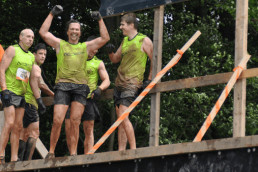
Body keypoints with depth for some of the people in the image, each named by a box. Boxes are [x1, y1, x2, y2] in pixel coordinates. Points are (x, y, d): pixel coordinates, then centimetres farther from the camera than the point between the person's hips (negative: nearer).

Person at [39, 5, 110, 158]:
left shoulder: (86, 47, 18)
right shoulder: (60, 44, 15)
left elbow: (105, 38, 15)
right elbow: (43, 32, 7)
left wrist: (100, 20, 11)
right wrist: (52, 14, 6)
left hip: (80, 87, 1)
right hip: (62, 86, -1)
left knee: (75, 122, -3)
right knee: (57, 120, -10)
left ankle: (73, 154, -1)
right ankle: (51, 152, -1)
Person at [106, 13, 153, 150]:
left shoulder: (144, 41, -4)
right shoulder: (124, 41, 16)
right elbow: (115, 60, 24)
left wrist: (149, 80, -4)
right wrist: (110, 52, 3)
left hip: (132, 84, -7)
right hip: (119, 82, 7)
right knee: (120, 119, 5)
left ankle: (133, 148, -14)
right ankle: (121, 151, 6)